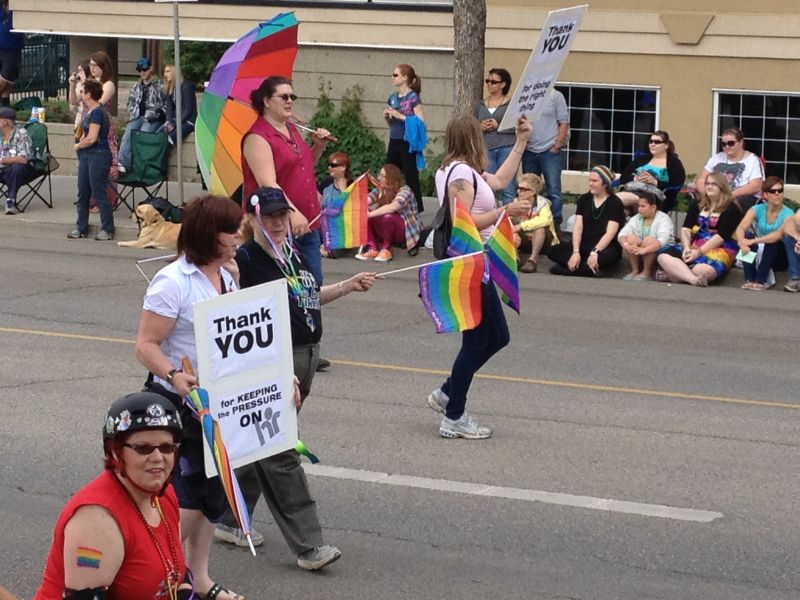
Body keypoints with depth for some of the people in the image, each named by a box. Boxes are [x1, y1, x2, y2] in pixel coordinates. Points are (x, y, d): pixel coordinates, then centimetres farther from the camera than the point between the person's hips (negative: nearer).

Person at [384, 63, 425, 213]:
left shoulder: (413, 98, -8)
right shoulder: (393, 98, 12)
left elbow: (421, 122, -15)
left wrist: (400, 116, -18)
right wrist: (387, 117, 0)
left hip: (408, 143, -7)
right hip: (394, 142, 7)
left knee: (411, 178, -4)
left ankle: (417, 210, 0)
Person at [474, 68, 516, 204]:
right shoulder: (480, 105, 15)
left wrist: (498, 126, -10)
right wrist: (480, 128, -2)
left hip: (507, 148, -4)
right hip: (486, 149, 4)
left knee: (508, 190, -5)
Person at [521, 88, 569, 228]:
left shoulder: (555, 96, -1)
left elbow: (564, 123, -2)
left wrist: (557, 146, -8)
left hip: (550, 151, -4)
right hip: (529, 151, 4)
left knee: (554, 190, -6)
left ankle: (555, 225, -2)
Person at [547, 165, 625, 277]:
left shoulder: (615, 203, -4)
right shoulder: (584, 200, 9)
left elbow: (610, 233, -15)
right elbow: (578, 227, 0)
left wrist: (595, 252, -28)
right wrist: (576, 252, -16)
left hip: (605, 247, -5)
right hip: (584, 245, 5)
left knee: (608, 256, -41)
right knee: (553, 251, -20)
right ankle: (591, 269, -30)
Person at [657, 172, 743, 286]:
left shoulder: (731, 208, -3)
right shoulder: (697, 205, 15)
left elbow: (721, 235, -12)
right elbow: (686, 229, 6)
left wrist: (699, 252, -18)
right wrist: (686, 248, -14)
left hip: (720, 250, -6)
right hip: (695, 245, 6)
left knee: (702, 270, -40)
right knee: (663, 257, -21)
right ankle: (694, 279, -37)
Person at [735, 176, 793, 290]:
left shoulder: (787, 213, -15)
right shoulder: (757, 210, -7)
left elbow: (778, 235, -34)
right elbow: (740, 229, -22)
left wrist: (753, 241, -42)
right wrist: (742, 243, -44)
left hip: (778, 256, -2)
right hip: (759, 255, 2)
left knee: (773, 240, -32)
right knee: (747, 236, -25)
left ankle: (761, 281, -30)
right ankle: (749, 280, -28)